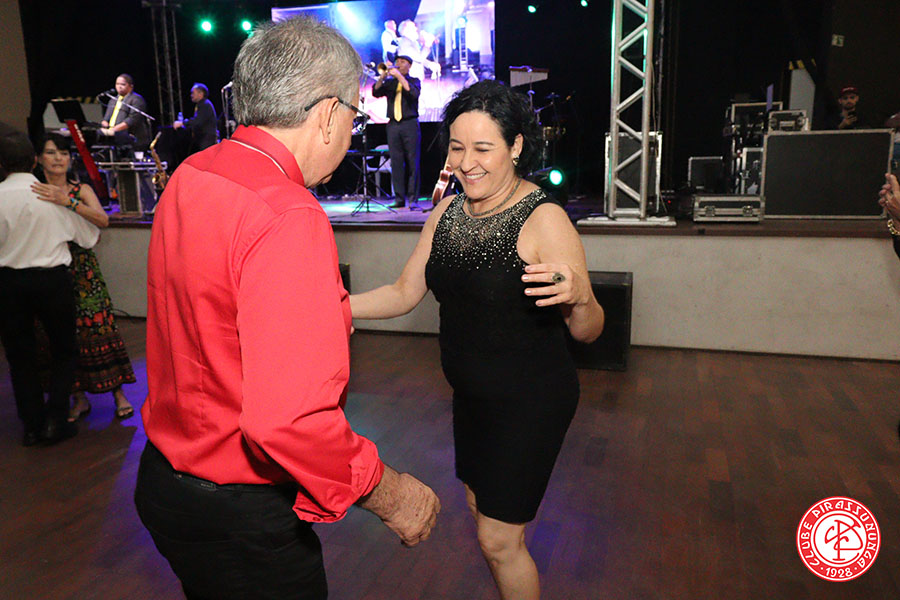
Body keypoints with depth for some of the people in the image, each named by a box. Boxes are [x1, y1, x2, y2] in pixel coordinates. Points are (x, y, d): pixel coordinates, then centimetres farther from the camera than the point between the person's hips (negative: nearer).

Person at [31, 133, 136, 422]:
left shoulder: (81, 190, 2)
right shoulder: (31, 194, 4)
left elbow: (103, 220, -17)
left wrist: (68, 201, -27)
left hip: (83, 270, -1)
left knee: (98, 327, -3)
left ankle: (118, 393, 8)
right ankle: (80, 399, 18)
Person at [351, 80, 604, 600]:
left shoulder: (543, 219, -21)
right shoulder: (447, 213, 0)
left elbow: (589, 332, -23)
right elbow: (404, 294, 5)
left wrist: (578, 299, -45)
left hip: (530, 402, -7)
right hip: (471, 395, 7)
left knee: (499, 539, 4)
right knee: (482, 511, 23)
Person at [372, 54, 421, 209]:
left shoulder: (414, 81, 10)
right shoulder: (389, 83, 17)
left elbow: (414, 93, -11)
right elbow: (376, 93, 3)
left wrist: (399, 76, -13)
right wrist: (382, 77, -9)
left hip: (410, 125, -3)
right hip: (393, 125, 3)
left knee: (412, 162, -5)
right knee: (396, 162, -1)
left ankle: (413, 198, -3)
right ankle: (399, 198, 2)